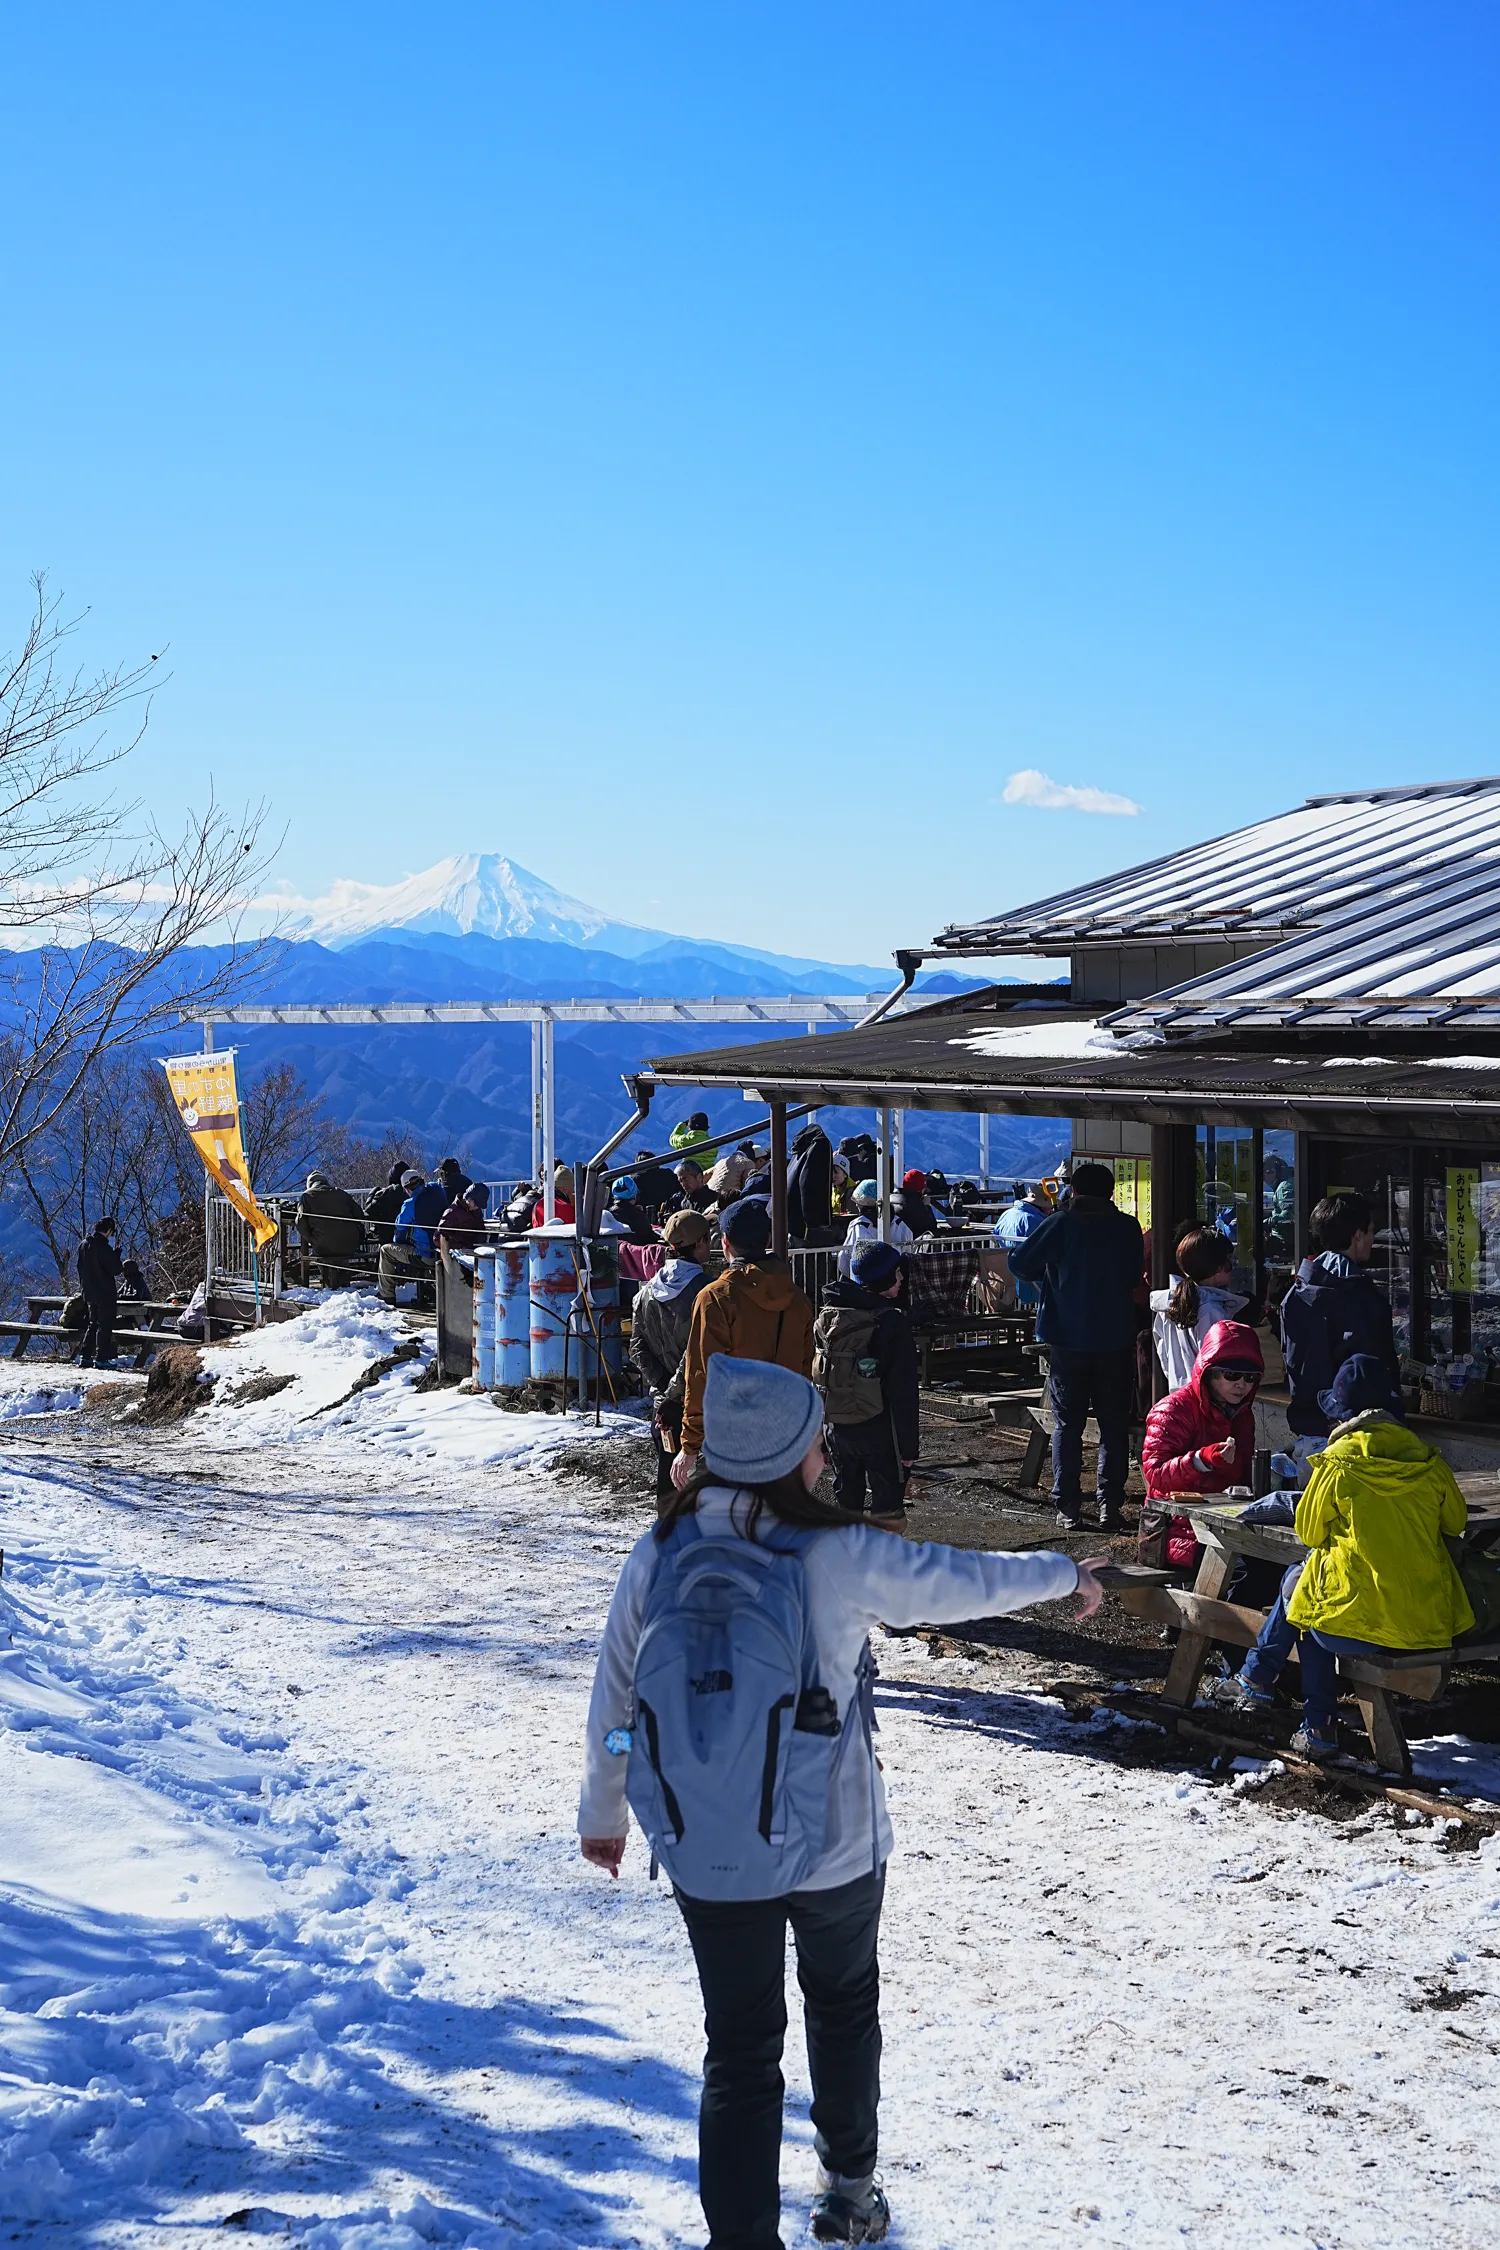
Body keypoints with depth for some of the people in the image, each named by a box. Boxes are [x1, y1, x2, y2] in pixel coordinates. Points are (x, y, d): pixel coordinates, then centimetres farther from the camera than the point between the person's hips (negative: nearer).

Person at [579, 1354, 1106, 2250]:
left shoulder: (660, 1554, -9)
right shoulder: (838, 1556, -17)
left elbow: (614, 1699, 0)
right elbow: (966, 1581, -3)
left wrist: (603, 1813, 16)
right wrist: (1063, 1574, 16)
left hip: (703, 1852, 1)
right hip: (834, 1844, -1)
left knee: (740, 2050, 13)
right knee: (844, 2009, 26)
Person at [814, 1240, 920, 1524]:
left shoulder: (825, 1317, 3)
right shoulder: (892, 1322, -15)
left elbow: (815, 1375, 9)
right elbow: (904, 1391, -15)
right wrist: (910, 1445, -10)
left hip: (838, 1428, 6)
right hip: (880, 1431, -6)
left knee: (847, 1505, 16)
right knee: (887, 1511, 2)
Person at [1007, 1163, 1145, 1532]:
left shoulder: (1060, 1224, -6)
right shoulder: (1127, 1227, -1)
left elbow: (1020, 1263, -5)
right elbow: (1135, 1278, 9)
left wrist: (1049, 1278, 13)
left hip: (1068, 1339, -1)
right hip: (1116, 1340, 1)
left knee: (1067, 1425, 7)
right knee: (1114, 1425, 8)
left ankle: (1068, 1508, 5)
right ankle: (1109, 1506, 4)